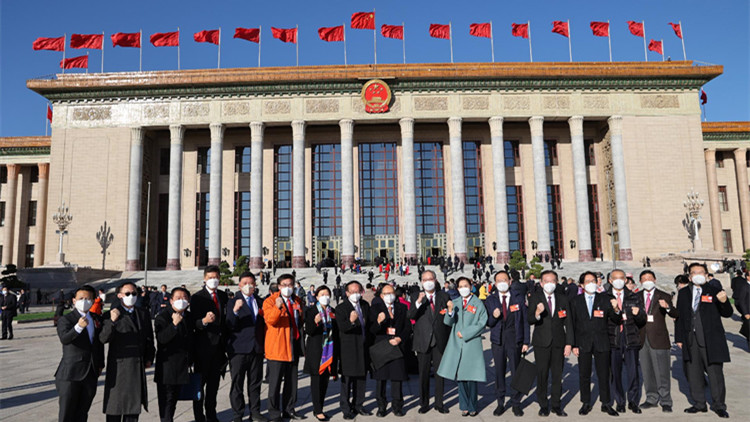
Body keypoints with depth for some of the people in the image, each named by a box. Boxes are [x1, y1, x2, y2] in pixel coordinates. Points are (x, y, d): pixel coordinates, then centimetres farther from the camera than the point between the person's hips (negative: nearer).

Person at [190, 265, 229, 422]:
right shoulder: (197, 297, -8)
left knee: (214, 383, 14)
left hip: (219, 344, 5)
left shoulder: (223, 296, 9)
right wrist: (204, 321, -34)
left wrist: (226, 343, 12)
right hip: (203, 345, -5)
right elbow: (194, 323, -13)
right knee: (200, 383, 2)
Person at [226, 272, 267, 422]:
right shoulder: (233, 302, -3)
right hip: (239, 349, -4)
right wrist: (235, 310, -29)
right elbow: (230, 326, -13)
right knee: (237, 383, 4)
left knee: (255, 382, 11)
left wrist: (263, 343, 9)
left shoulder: (260, 302, 11)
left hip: (257, 349, 4)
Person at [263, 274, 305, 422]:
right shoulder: (270, 301, -7)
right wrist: (277, 307, -40)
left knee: (292, 381, 14)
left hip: (294, 347, 6)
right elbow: (270, 320, -22)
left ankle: (288, 410, 27)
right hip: (277, 347, -6)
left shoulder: (297, 301, 12)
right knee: (275, 382, -2)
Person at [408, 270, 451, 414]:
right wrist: (418, 302, -27)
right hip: (423, 341, -1)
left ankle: (439, 403, 21)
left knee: (440, 373, 9)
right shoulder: (416, 296, 0)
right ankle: (424, 403, 20)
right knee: (423, 374, 7)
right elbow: (411, 316, -14)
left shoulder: (444, 296, 6)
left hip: (440, 341, 1)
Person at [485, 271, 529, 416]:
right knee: (499, 372, 6)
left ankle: (516, 403, 20)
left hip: (514, 340, -1)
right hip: (498, 340, 1)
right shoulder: (490, 300, 4)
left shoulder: (519, 297, 2)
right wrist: (493, 317, -18)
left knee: (516, 371, 4)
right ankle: (500, 403, 21)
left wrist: (526, 341, -2)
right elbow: (488, 323, 4)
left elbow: (525, 320, 2)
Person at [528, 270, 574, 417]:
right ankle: (543, 405, 17)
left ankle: (556, 405, 20)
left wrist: (569, 343, 0)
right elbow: (529, 321, -8)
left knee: (557, 375, 7)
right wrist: (537, 314, -30)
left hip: (559, 342, 2)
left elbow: (568, 323, 7)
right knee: (542, 375, 4)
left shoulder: (563, 299, 6)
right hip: (541, 343, -2)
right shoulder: (534, 298, 0)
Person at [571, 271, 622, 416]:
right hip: (583, 343, 0)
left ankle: (605, 403, 20)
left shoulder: (605, 299, 3)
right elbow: (573, 324, 5)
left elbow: (616, 321, -1)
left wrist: (616, 309, -22)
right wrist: (574, 344, 0)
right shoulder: (576, 301, 4)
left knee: (604, 374, 6)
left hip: (602, 343, 0)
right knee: (584, 374, 7)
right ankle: (586, 403, 20)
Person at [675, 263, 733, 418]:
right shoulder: (683, 293, 9)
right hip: (690, 339, 3)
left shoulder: (714, 292, 0)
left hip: (711, 339, -3)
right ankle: (699, 404, 24)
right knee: (693, 373, 10)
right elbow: (679, 316, 10)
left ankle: (718, 405, 19)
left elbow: (727, 314, -4)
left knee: (715, 373, 4)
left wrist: (724, 302, -26)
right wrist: (679, 338, 7)